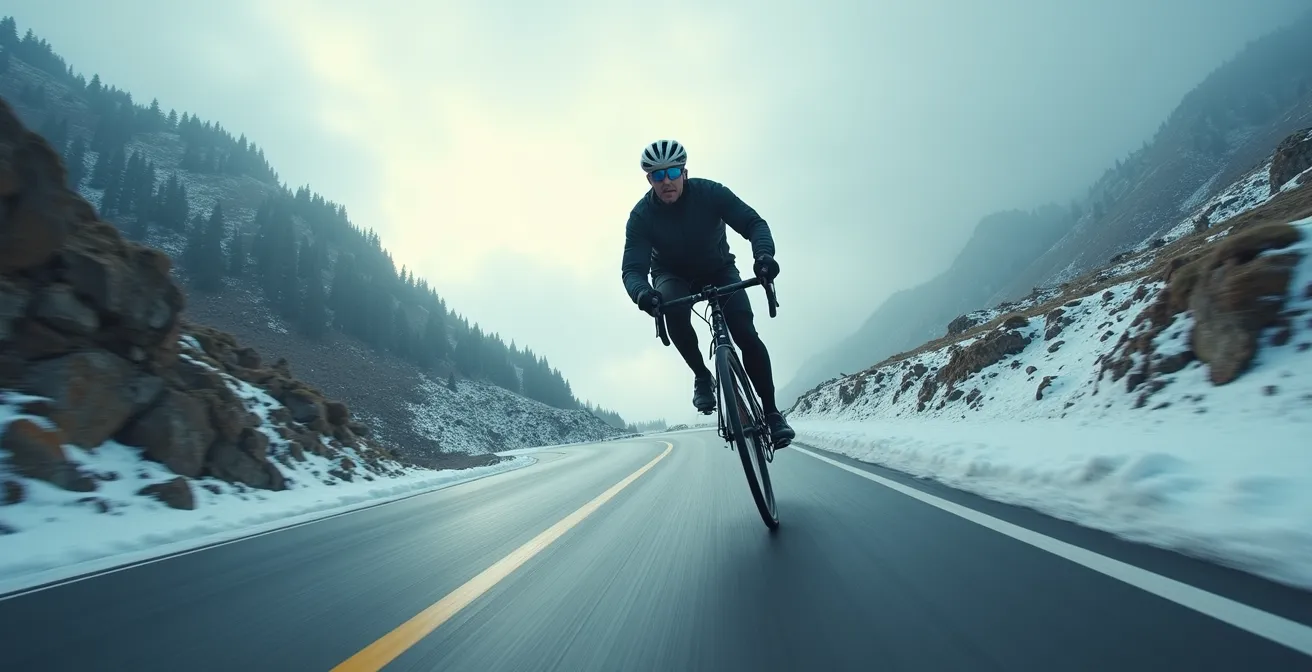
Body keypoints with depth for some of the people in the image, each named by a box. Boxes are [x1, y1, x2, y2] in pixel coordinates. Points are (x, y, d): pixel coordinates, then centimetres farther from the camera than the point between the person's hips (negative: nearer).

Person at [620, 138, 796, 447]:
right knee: (674, 311, -36)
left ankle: (771, 411, -4)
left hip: (719, 270, 0)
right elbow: (632, 267, -30)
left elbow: (753, 223, -27)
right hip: (673, 275, 0)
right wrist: (641, 292, -54)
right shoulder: (642, 215, -22)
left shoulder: (710, 192, -23)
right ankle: (702, 376, -10)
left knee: (746, 334, -19)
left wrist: (764, 254, -50)